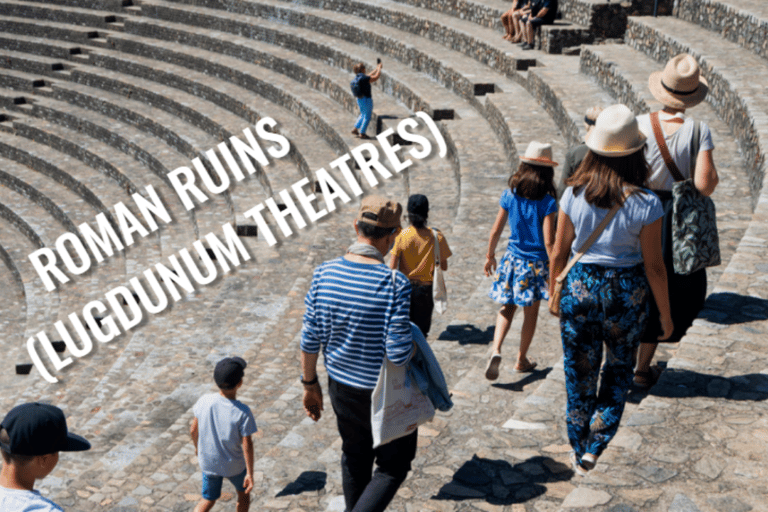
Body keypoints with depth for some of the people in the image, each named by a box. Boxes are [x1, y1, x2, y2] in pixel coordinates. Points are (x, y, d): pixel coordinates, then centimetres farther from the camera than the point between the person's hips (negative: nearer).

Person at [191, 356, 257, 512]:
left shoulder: (204, 401, -16)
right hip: (234, 466, -3)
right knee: (243, 493, 27)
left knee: (208, 499, 23)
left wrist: (197, 447, 17)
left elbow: (193, 430, -3)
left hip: (208, 462, 3)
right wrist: (250, 474, -10)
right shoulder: (242, 412, -26)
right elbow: (247, 445, -21)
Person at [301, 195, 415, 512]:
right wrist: (411, 341, -4)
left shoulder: (324, 274, -11)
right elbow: (399, 354, -27)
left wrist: (310, 384, 9)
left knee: (355, 457, 27)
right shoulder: (395, 284, -26)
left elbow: (309, 340, -5)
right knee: (393, 466, 16)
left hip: (341, 386, 5)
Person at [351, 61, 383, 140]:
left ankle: (355, 129, 21)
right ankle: (362, 133, 8)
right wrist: (379, 68, -1)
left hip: (360, 100, 9)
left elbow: (369, 76, 20)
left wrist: (376, 69, 22)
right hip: (367, 99, -9)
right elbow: (376, 77, -15)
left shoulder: (356, 78, 6)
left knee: (363, 115, 25)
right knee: (367, 117, 4)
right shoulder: (363, 78, -21)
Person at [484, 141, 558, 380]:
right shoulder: (547, 202, -14)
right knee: (531, 313, 13)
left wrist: (490, 255, 14)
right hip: (536, 262, -2)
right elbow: (548, 240, -16)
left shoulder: (509, 195, -5)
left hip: (512, 260, 3)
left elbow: (496, 229, 0)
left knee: (507, 308, 15)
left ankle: (496, 350, -6)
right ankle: (521, 360, 25)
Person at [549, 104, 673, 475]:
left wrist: (554, 292, 15)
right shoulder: (645, 203, -14)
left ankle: (579, 454, 29)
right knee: (619, 369, 21)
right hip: (626, 291, -1)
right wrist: (666, 314, 3)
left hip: (579, 285, 2)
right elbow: (654, 266, -9)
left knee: (578, 372, 16)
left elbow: (559, 253, -2)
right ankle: (594, 448, 14)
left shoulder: (574, 194, -9)